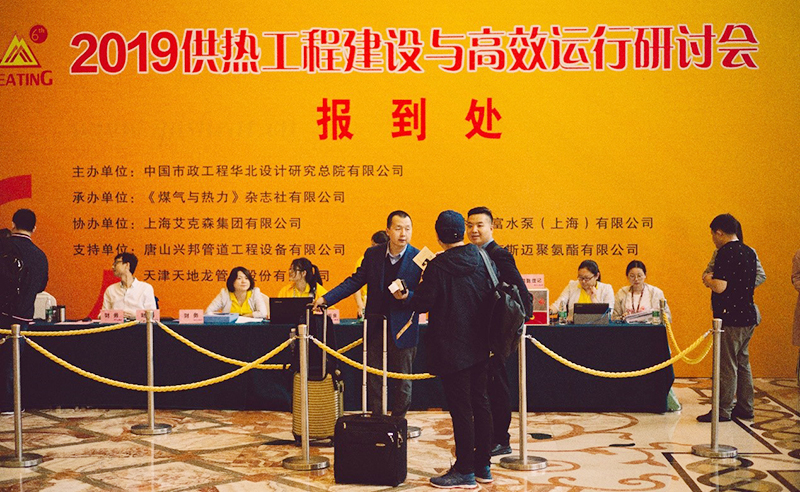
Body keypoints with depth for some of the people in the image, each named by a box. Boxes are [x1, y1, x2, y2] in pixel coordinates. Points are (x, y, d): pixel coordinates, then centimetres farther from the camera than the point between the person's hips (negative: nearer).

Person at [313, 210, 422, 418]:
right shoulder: (373, 254, 1)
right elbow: (355, 281, 5)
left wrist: (407, 296, -28)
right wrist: (326, 298, -2)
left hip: (402, 330, -3)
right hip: (375, 328, 3)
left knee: (402, 383, 8)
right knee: (374, 380, 10)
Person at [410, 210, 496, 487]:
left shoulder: (438, 267, -15)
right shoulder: (481, 260, 2)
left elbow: (422, 304, -15)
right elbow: (491, 296, 11)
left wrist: (409, 295, 4)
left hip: (451, 348, -6)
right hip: (479, 346, 6)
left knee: (460, 408, -2)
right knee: (480, 402, 12)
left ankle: (465, 471, 4)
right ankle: (483, 466, 20)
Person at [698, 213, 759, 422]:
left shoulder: (726, 252, -15)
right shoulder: (749, 252, 12)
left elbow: (720, 286, -23)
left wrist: (708, 280, -2)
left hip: (729, 317, -9)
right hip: (747, 316, 9)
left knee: (727, 366, -3)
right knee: (743, 364, 16)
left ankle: (723, 410, 2)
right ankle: (745, 408, 21)